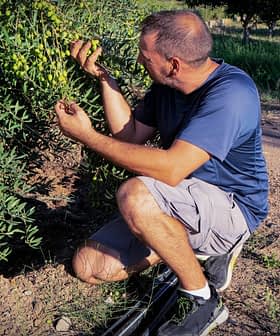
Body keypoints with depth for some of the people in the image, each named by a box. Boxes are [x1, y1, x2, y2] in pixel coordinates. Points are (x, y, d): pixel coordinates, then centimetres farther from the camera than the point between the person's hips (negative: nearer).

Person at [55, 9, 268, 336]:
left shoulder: (231, 93, -26)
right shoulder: (167, 85, 0)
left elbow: (171, 169, -34)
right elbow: (131, 135, 6)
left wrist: (87, 135, -27)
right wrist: (103, 75, -3)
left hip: (232, 209, -8)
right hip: (183, 207, 8)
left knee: (135, 195, -36)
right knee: (88, 265, 0)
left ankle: (203, 300, -13)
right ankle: (204, 247, 10)